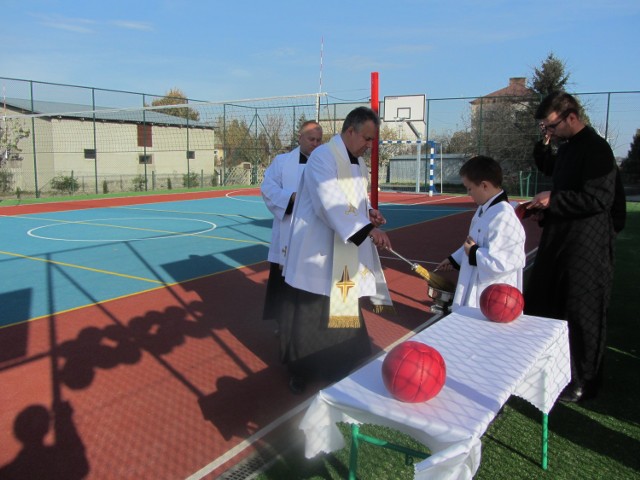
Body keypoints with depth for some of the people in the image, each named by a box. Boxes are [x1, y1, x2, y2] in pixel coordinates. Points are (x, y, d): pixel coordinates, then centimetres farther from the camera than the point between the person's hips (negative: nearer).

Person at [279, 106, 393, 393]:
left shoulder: (358, 163, 12)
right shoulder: (322, 157, -16)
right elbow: (331, 202, -29)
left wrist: (369, 211, 0)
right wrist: (367, 229, -37)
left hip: (346, 253, 8)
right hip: (316, 252, -8)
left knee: (343, 311, 13)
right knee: (309, 314, 5)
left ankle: (340, 367, 31)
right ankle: (300, 370, 24)